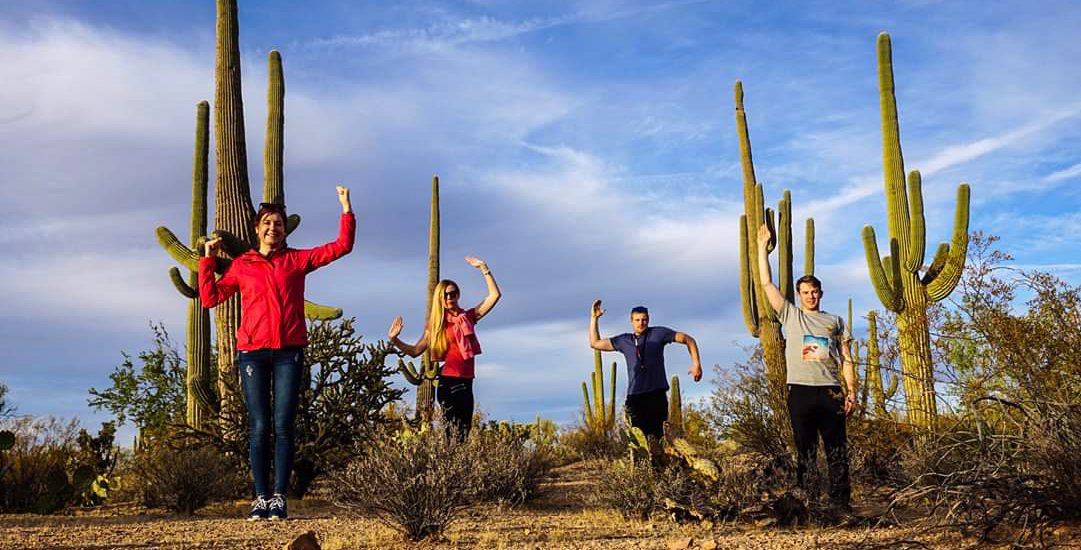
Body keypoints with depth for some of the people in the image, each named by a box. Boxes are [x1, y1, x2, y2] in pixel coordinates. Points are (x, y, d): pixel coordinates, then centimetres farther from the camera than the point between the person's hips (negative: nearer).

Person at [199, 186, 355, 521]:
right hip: (253, 352, 0)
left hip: (289, 352, 0)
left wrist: (346, 209, 2)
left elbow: (342, 246, 9)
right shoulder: (241, 265, 13)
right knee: (259, 427, -1)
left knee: (284, 426, -3)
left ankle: (279, 498, 0)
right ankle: (260, 498, 2)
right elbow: (210, 297, 10)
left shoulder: (297, 260, 12)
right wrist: (207, 259, 8)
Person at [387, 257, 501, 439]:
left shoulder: (469, 316, 10)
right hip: (449, 381, -4)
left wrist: (483, 268, 1)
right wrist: (394, 340, -6)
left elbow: (495, 295, 5)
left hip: (466, 382, 4)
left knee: (463, 432, 7)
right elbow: (415, 351, 6)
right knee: (455, 432, -11)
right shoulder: (435, 324, 5)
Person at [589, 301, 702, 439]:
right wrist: (594, 318, 15)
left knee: (655, 435, -10)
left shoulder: (658, 333, 9)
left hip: (656, 393, -2)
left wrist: (696, 363, 2)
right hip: (635, 395, 2)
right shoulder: (624, 341, 17)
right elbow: (595, 343, 21)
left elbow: (688, 340, 12)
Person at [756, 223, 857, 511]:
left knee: (837, 449, 1)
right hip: (800, 390, -1)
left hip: (830, 391, 1)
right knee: (805, 450, 3)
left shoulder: (835, 322, 16)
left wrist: (852, 392, 2)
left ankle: (840, 501, 5)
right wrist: (762, 246, 8)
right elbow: (767, 283, 9)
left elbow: (847, 360, 13)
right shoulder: (790, 316, 13)